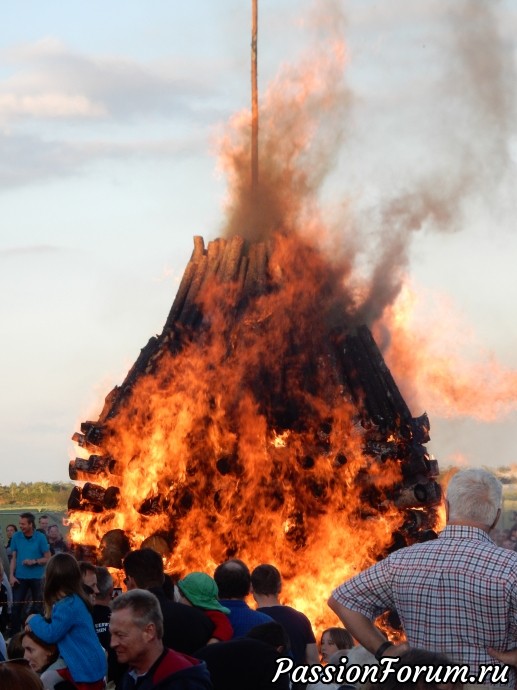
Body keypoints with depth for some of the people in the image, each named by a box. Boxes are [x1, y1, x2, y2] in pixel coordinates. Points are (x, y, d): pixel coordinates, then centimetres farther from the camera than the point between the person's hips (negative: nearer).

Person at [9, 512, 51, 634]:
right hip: (20, 577, 1)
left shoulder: (40, 537, -6)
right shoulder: (16, 536, 1)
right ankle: (14, 635, 6)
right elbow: (14, 558, 5)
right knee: (16, 606, -1)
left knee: (38, 607, 6)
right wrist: (12, 575, -3)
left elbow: (48, 558, -2)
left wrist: (34, 561, -17)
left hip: (37, 577, -1)